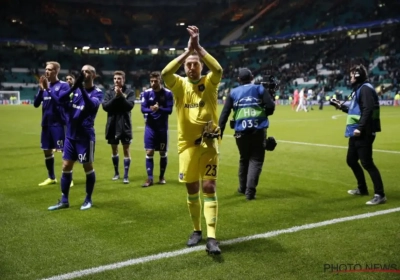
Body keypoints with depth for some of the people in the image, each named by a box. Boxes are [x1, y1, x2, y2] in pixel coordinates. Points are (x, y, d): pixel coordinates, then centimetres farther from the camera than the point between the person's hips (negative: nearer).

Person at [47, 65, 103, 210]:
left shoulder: (97, 92, -6)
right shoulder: (75, 89, 7)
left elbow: (92, 105, -27)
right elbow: (60, 100, -9)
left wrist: (81, 88, -37)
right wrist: (74, 87, -24)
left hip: (85, 136, -5)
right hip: (70, 135, 5)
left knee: (88, 167, 4)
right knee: (66, 167, 7)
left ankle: (88, 200, 19)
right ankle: (64, 200, 16)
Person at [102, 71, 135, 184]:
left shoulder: (129, 92, -2)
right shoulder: (110, 93, 3)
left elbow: (130, 106, -14)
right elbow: (105, 106, -8)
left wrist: (121, 96, -22)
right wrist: (115, 97, -16)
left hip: (125, 125, -3)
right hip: (112, 125, 3)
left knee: (126, 149, 0)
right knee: (114, 149, 12)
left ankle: (126, 175, 4)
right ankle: (116, 172, 28)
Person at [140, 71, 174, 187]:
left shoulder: (168, 93, -8)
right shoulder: (146, 93, -3)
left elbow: (169, 110, -12)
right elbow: (143, 109, -8)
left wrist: (159, 109, -30)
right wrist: (150, 109, -30)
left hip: (162, 127, -1)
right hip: (150, 126, 1)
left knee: (163, 153, 8)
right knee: (149, 152, -3)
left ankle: (161, 177, 23)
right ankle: (149, 178, 4)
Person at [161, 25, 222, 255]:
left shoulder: (210, 83, 0)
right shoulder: (180, 85, 1)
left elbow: (218, 69, -22)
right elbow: (165, 73, -19)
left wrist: (198, 47, -22)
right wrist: (187, 50, -21)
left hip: (209, 144, -1)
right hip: (187, 145, 2)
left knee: (209, 188, -6)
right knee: (192, 191, 10)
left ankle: (212, 237, -7)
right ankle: (197, 230, 27)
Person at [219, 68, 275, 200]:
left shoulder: (233, 92, 9)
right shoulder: (259, 89, 6)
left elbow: (225, 113, 2)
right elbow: (270, 107, -6)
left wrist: (219, 131, 1)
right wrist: (262, 114, 14)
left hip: (241, 132, 2)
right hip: (258, 130, -2)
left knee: (244, 159, 21)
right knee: (256, 160, 6)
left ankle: (243, 188, 32)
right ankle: (250, 190, -8)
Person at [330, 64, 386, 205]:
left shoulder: (365, 89, -13)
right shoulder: (358, 89, 18)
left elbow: (368, 110, -24)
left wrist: (360, 128, -28)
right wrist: (340, 106, 24)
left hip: (364, 133, -11)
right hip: (356, 133, 11)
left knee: (367, 163, -11)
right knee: (351, 160, 18)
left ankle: (380, 195, -7)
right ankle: (362, 188, 32)